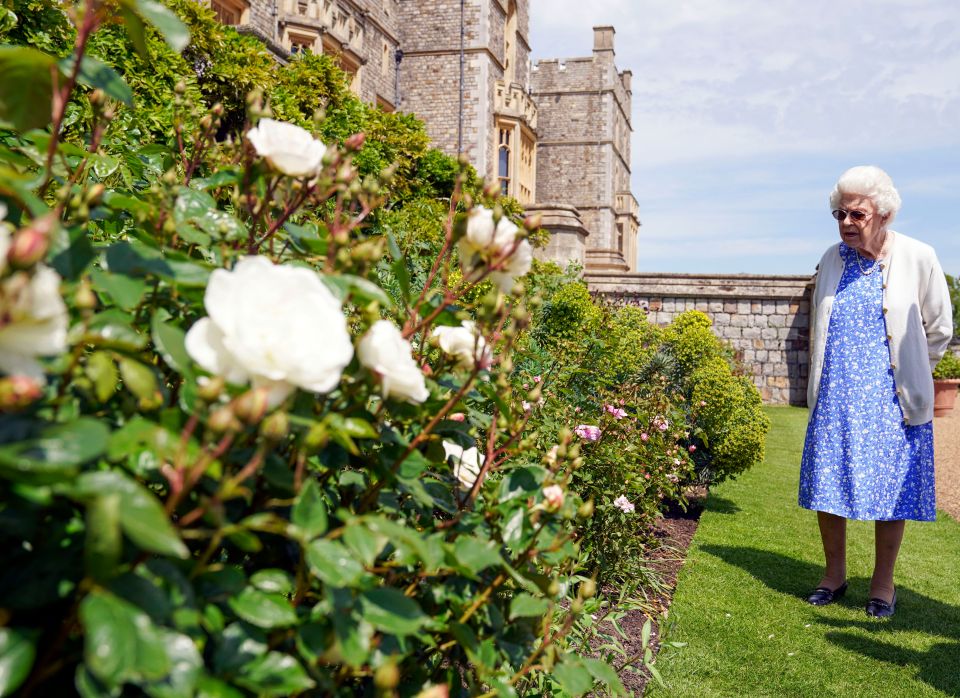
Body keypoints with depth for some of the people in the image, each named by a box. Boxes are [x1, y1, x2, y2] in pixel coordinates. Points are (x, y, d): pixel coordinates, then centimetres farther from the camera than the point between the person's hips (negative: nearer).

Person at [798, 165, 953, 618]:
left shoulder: (918, 258, -6)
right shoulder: (832, 260, 4)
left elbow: (939, 330, 4)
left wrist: (905, 375, 8)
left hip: (891, 400, -3)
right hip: (834, 399, 3)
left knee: (891, 492, 4)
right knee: (827, 486, 6)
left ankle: (883, 584, 19)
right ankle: (834, 573, 24)